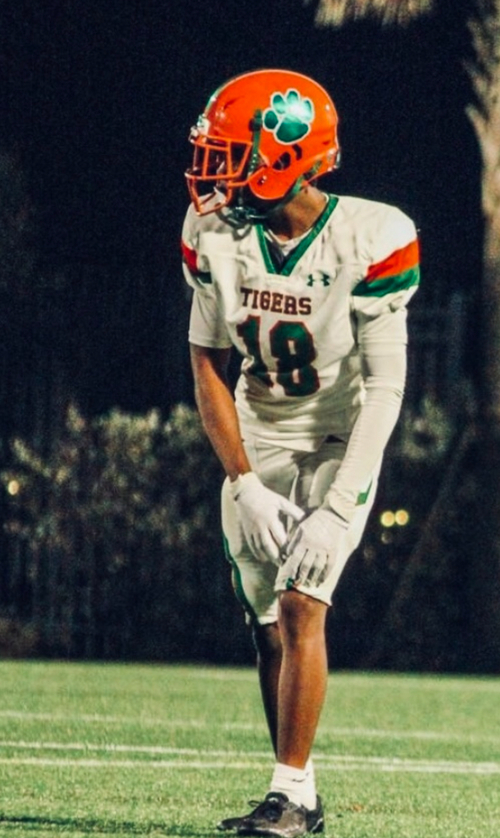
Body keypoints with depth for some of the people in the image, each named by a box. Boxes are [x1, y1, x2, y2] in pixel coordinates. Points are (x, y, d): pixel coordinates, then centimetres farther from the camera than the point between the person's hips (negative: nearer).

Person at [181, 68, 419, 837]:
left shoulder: (369, 241, -22)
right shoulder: (216, 234, -10)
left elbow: (384, 387, -20)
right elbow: (209, 366, -3)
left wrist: (338, 508, -25)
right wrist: (245, 486, -12)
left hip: (338, 448, -4)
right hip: (256, 448, 5)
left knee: (300, 604, -18)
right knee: (267, 626, 6)